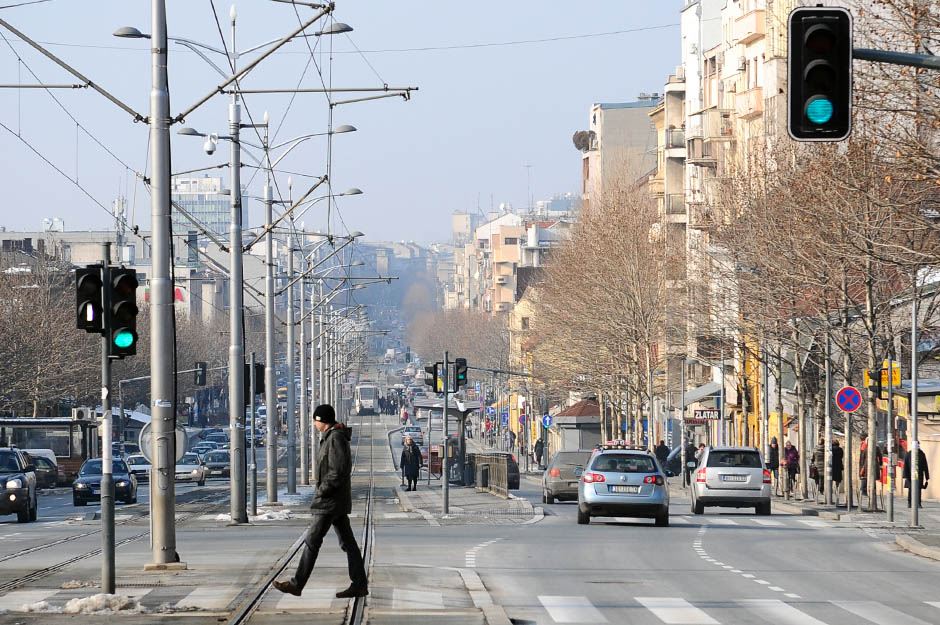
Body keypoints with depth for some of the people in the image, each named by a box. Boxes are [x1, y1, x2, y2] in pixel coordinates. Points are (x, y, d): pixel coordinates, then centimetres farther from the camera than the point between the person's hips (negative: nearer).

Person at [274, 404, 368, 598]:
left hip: (330, 502, -10)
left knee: (312, 541, -5)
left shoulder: (336, 438, -16)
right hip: (339, 502, 10)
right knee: (347, 542, 8)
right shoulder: (329, 437, 15)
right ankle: (359, 584, 8)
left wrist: (322, 490, -17)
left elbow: (338, 471, -24)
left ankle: (296, 584, -1)